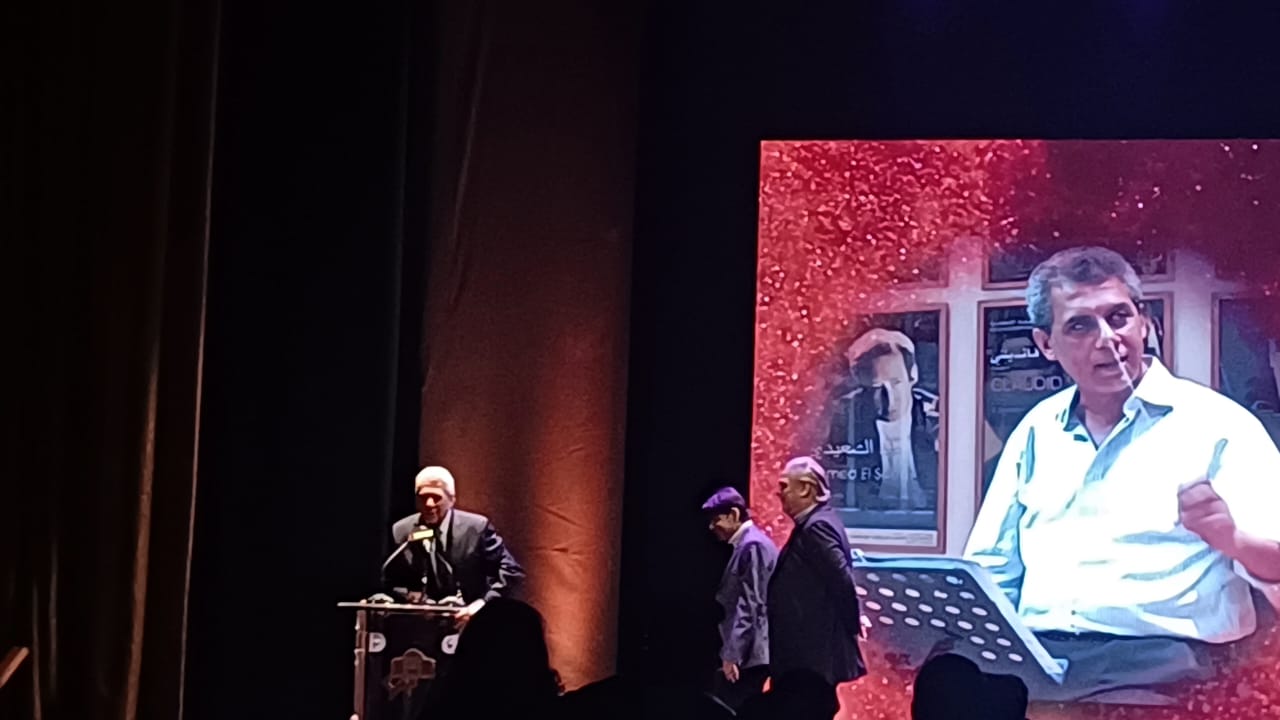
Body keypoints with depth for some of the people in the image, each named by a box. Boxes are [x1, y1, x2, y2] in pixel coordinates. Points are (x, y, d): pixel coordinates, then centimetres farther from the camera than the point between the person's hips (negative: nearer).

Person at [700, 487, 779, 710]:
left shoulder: (752, 546, -13)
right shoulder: (747, 545, 16)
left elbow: (749, 605, -19)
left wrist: (732, 653, -21)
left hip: (746, 654, -10)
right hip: (746, 653, 10)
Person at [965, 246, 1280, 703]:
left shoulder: (1216, 424, 4)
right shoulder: (1036, 432, 18)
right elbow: (991, 570, 20)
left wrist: (1233, 541, -26)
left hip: (1159, 659, -3)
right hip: (1034, 654, 4)